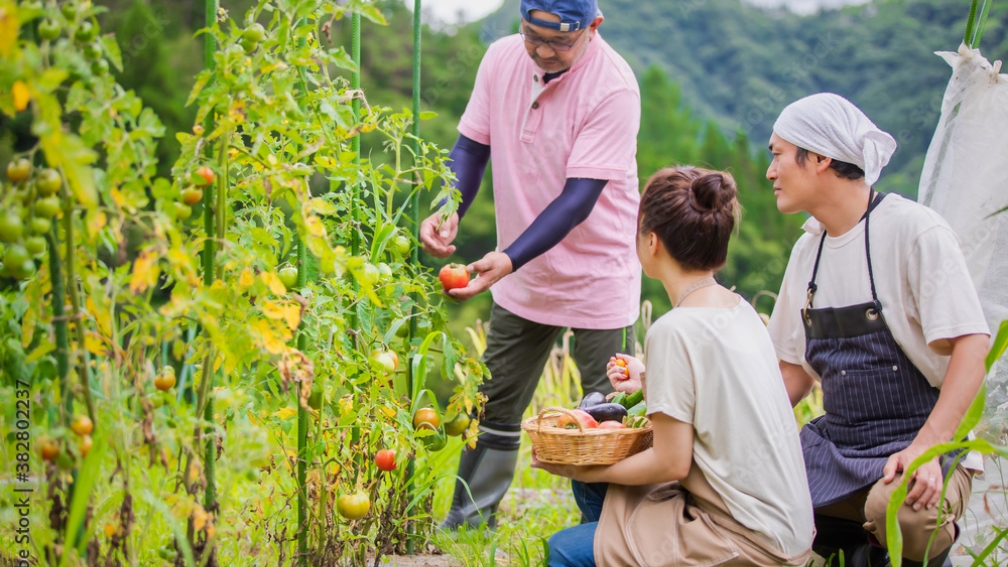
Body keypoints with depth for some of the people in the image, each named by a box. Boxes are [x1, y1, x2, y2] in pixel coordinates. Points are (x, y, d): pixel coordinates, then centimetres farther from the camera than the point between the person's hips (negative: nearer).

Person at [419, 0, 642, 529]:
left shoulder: (613, 86, -22)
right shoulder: (502, 57, -5)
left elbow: (579, 197, -26)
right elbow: (471, 146, 2)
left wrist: (509, 260, -35)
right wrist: (448, 211, -17)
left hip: (597, 280, -5)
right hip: (521, 277, 5)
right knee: (494, 406, 15)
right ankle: (466, 521, 30)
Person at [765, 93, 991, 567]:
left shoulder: (914, 230, -10)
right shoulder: (807, 250, 12)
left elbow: (970, 346, -15)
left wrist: (927, 447, -27)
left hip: (924, 445, -6)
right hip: (834, 448, 6)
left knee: (897, 506, -37)